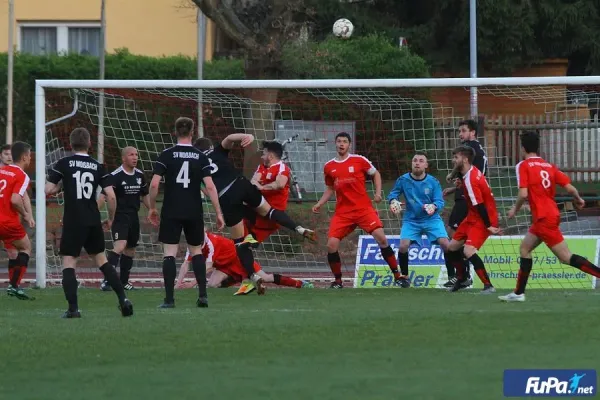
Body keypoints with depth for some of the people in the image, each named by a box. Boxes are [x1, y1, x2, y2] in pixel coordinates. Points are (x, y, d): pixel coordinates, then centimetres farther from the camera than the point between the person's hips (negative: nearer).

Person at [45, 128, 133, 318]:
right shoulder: (97, 166, 5)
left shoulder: (64, 163, -2)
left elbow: (48, 190, -5)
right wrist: (111, 218, 14)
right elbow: (111, 195, -1)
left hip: (73, 222, -3)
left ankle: (73, 308, -12)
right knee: (101, 260, 17)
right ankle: (123, 299, 11)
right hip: (93, 222, 3)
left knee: (68, 263, 1)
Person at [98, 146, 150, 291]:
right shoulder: (115, 176, -12)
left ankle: (124, 281, 25)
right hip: (119, 216, -7)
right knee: (120, 246, -23)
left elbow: (145, 196, 22)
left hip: (133, 217, 7)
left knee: (130, 249, 12)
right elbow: (104, 195, -17)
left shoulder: (140, 175, 9)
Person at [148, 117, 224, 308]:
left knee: (170, 253, 0)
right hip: (194, 213, 2)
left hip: (171, 212, -2)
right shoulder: (200, 157, 1)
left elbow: (154, 184, -7)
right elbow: (210, 187, -6)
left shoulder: (167, 155, -2)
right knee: (197, 251, 16)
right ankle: (202, 294, 8)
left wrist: (152, 208, 6)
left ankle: (169, 298, -6)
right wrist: (218, 213, -1)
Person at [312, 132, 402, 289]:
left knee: (381, 238, -15)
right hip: (342, 212, 3)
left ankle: (398, 277, -7)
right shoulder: (329, 167, 8)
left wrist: (378, 193, -1)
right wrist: (319, 204, 10)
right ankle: (337, 281, 8)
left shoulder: (359, 160, -1)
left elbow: (376, 174, 13)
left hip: (364, 209, -3)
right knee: (332, 245, -11)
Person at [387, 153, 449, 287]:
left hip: (431, 219, -1)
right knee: (403, 246, -19)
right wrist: (393, 201, -19)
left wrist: (434, 206, -33)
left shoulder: (433, 182, -8)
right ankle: (404, 276, 3)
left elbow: (440, 201, -10)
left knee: (445, 244, -17)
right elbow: (393, 194, 4)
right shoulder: (403, 180, -6)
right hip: (411, 220, 1)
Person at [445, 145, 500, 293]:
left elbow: (480, 205, -25)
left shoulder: (470, 180, -26)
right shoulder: (471, 172, 1)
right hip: (473, 217, 10)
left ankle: (488, 285, -23)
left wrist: (489, 226, -24)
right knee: (452, 247, 17)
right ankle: (462, 279, 37)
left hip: (482, 220, -10)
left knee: (468, 251, -27)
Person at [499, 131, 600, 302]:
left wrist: (515, 209, 2)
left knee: (566, 257, -7)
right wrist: (579, 199, 23)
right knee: (524, 248, 18)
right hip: (552, 214, 8)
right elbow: (570, 188, 3)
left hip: (544, 218, -8)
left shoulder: (523, 166, -8)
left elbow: (523, 194, -17)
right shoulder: (549, 166, 8)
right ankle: (518, 293, 21)